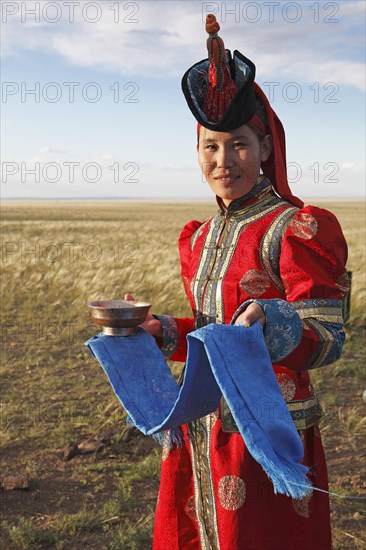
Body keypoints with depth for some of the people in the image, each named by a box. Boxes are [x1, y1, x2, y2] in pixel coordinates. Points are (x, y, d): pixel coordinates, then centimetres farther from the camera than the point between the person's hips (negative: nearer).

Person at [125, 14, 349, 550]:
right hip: (202, 428, 7)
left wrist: (270, 325, -37)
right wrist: (163, 333, -3)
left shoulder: (298, 229, -13)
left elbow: (326, 341, -17)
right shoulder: (200, 237, 8)